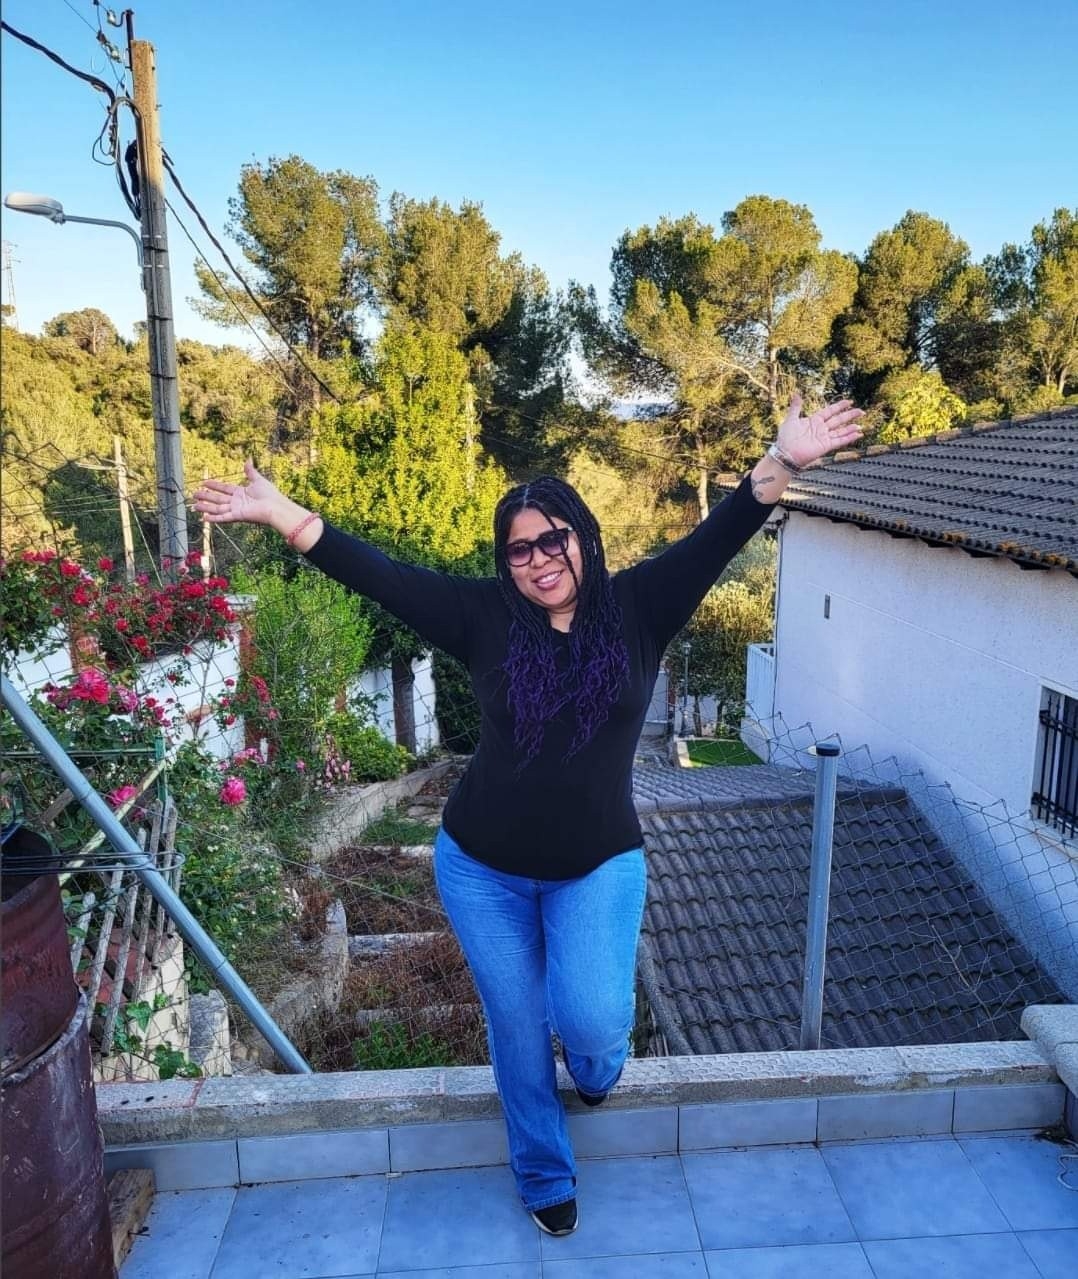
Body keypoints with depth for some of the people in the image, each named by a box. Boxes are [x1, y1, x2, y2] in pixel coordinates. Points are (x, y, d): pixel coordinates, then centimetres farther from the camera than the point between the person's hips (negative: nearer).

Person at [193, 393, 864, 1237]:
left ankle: (599, 1062, 27)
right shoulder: (485, 618, -6)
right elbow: (378, 575, -10)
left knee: (592, 1020, -15)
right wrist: (280, 514, -16)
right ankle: (545, 1178, 41)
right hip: (483, 870, 1)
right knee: (518, 1033, 13)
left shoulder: (636, 609, -6)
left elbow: (716, 540, -15)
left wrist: (782, 464, -29)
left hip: (599, 866, -1)